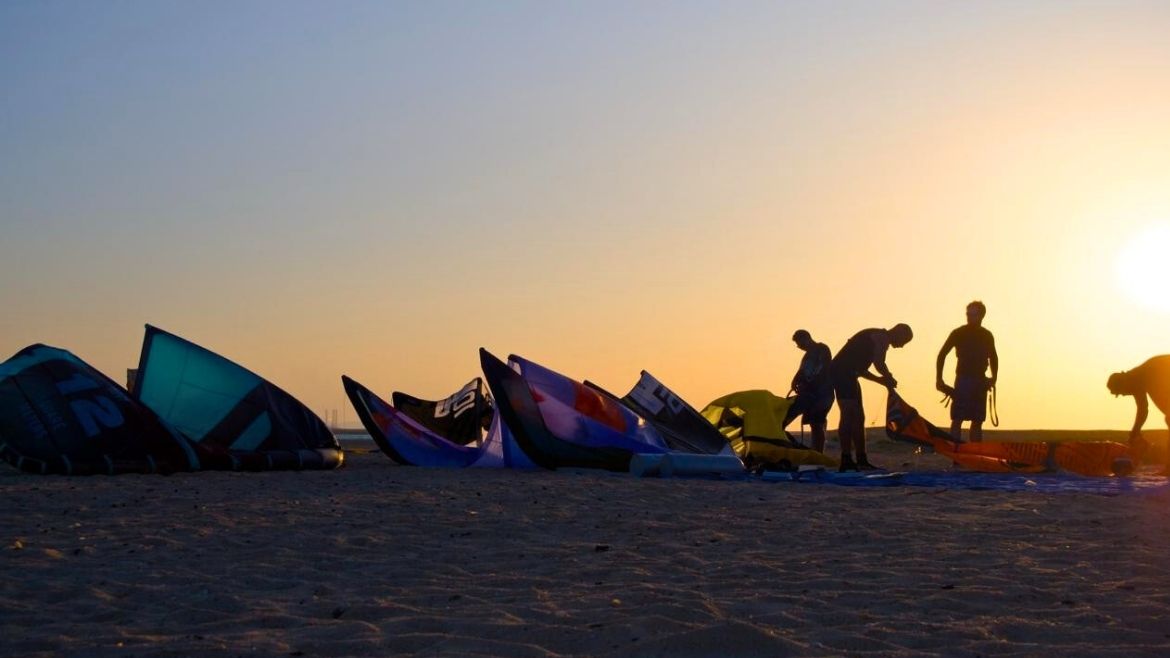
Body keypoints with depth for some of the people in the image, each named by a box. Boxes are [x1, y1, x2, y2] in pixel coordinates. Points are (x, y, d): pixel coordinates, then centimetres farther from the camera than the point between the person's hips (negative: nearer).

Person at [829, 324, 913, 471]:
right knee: (849, 415, -15)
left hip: (841, 372, 10)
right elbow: (878, 363, -19)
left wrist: (882, 380, 21)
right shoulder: (882, 338, -4)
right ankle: (847, 460, -20)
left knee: (858, 417, 12)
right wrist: (889, 378, -1)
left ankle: (862, 460, 14)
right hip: (842, 372, -10)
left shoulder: (877, 338, 26)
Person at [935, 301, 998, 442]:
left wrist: (993, 377, 8)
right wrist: (939, 378, -6)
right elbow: (942, 355, 1)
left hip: (980, 381, 4)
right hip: (963, 380, -4)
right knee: (957, 419, -11)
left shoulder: (987, 336, 10)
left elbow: (993, 357, 22)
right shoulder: (958, 333, -2)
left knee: (977, 421, 6)